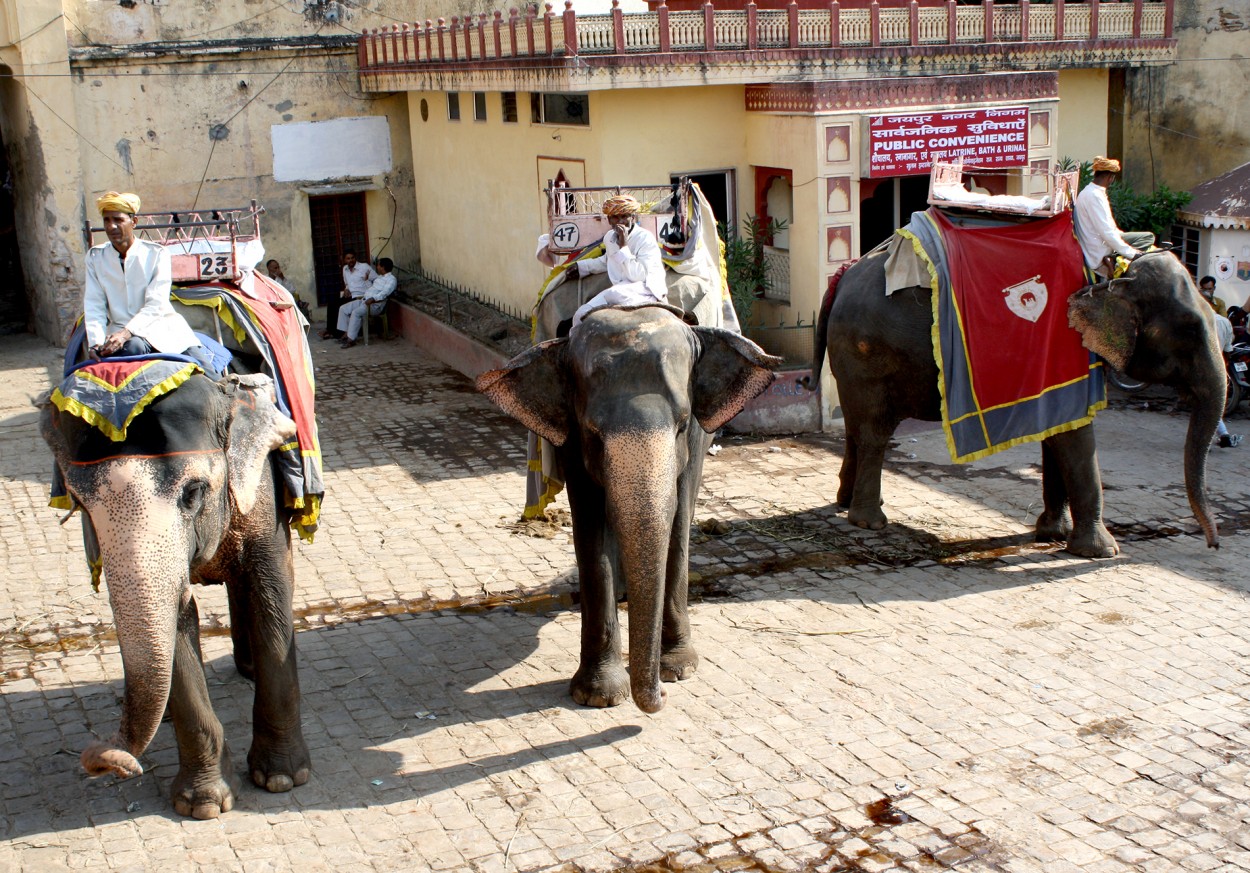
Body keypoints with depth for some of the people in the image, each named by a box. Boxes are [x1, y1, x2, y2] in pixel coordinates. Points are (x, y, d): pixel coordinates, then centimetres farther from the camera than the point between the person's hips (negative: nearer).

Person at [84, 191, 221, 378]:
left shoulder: (156, 253, -1)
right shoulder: (95, 257, 6)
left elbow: (156, 304, -12)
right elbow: (94, 306, 0)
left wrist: (127, 332, -27)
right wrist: (96, 341, -19)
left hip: (162, 326, -1)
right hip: (121, 329, 1)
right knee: (133, 348, -37)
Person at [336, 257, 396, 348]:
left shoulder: (391, 279, -8)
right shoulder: (380, 277, 23)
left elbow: (385, 292, -23)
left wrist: (372, 299, -33)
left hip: (375, 304, -10)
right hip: (364, 300, 10)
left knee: (356, 312, -33)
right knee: (343, 308, 1)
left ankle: (351, 339, -29)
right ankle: (346, 333, 0)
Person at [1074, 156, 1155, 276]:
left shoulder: (1089, 192, 12)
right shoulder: (1094, 196, -20)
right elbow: (1106, 232, -24)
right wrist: (1131, 253, -20)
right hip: (1101, 256, -10)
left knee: (1148, 237, 11)